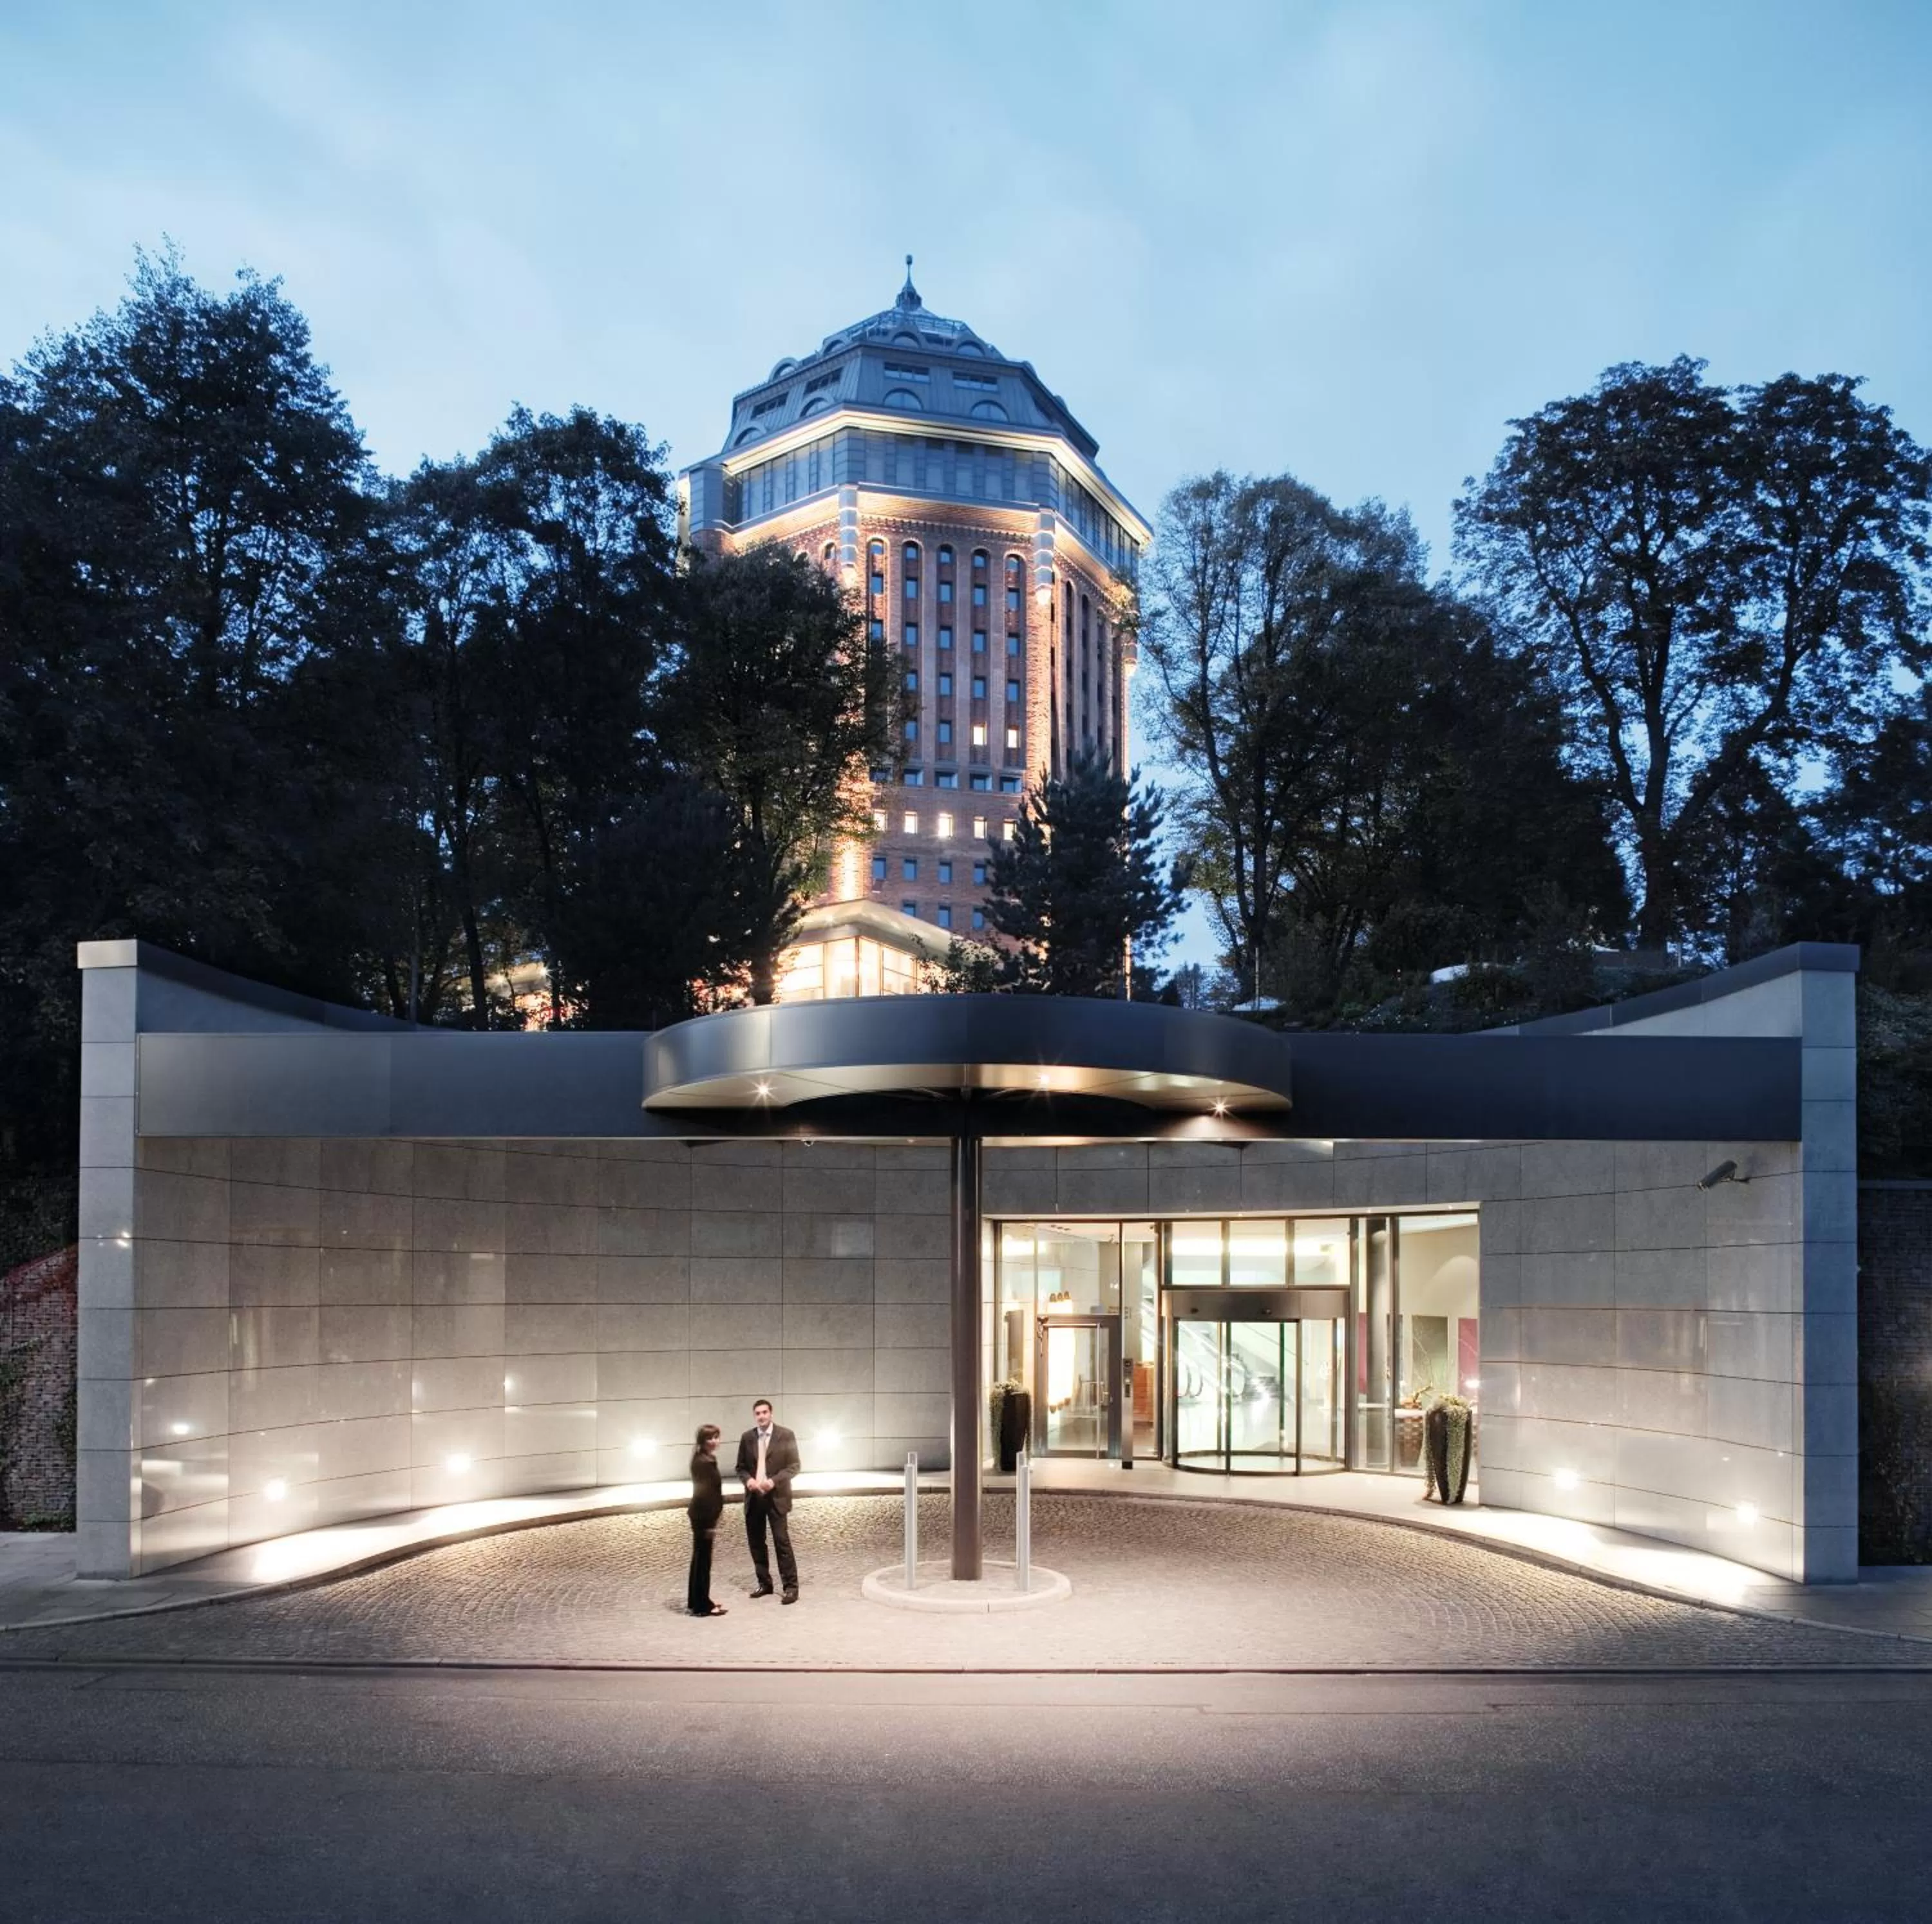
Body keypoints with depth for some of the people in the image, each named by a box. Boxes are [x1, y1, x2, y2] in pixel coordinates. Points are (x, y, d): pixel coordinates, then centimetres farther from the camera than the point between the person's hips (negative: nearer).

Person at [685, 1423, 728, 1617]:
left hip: (703, 1516, 10)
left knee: (700, 1559, 16)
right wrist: (710, 1524, -22)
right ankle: (702, 1606, 3)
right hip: (704, 1517, -10)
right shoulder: (704, 1462, -20)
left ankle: (696, 1601, 25)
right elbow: (704, 1493, -23)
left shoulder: (705, 1460, 12)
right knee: (703, 1560, -3)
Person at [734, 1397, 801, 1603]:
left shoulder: (786, 1436, -3)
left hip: (776, 1496, -4)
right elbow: (741, 1467, 12)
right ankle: (764, 1583, 20)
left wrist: (774, 1480, -18)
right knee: (756, 1542, 8)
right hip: (753, 1497, 4)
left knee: (782, 1541, -8)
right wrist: (748, 1479, -10)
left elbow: (794, 1466, -4)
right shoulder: (747, 1438, 7)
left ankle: (791, 1587, -4)